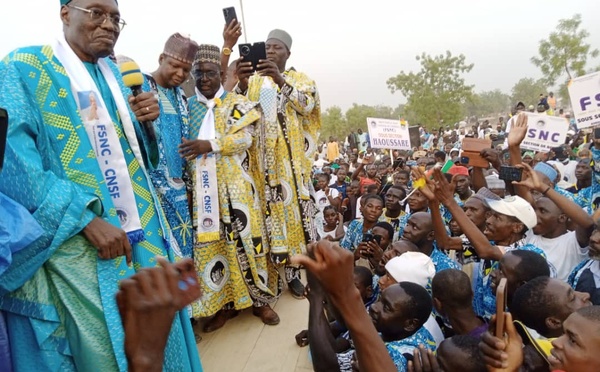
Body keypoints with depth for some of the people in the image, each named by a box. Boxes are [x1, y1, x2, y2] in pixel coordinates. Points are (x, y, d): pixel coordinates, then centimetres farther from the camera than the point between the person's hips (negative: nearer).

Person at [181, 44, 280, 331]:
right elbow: (177, 142, 12)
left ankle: (258, 299, 14)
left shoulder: (237, 104, 5)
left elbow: (244, 138, -9)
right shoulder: (187, 106, 13)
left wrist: (210, 145, -21)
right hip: (201, 188, 3)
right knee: (209, 243, 4)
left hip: (233, 186, -2)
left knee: (244, 239, 0)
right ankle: (225, 302, 16)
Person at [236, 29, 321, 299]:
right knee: (275, 212, -2)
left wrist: (280, 80, -23)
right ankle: (291, 274, 6)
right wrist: (241, 84, -19)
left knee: (299, 208, -4)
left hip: (292, 157, -1)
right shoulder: (254, 80, 15)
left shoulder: (301, 79, 11)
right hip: (265, 159, 1)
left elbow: (307, 105, -10)